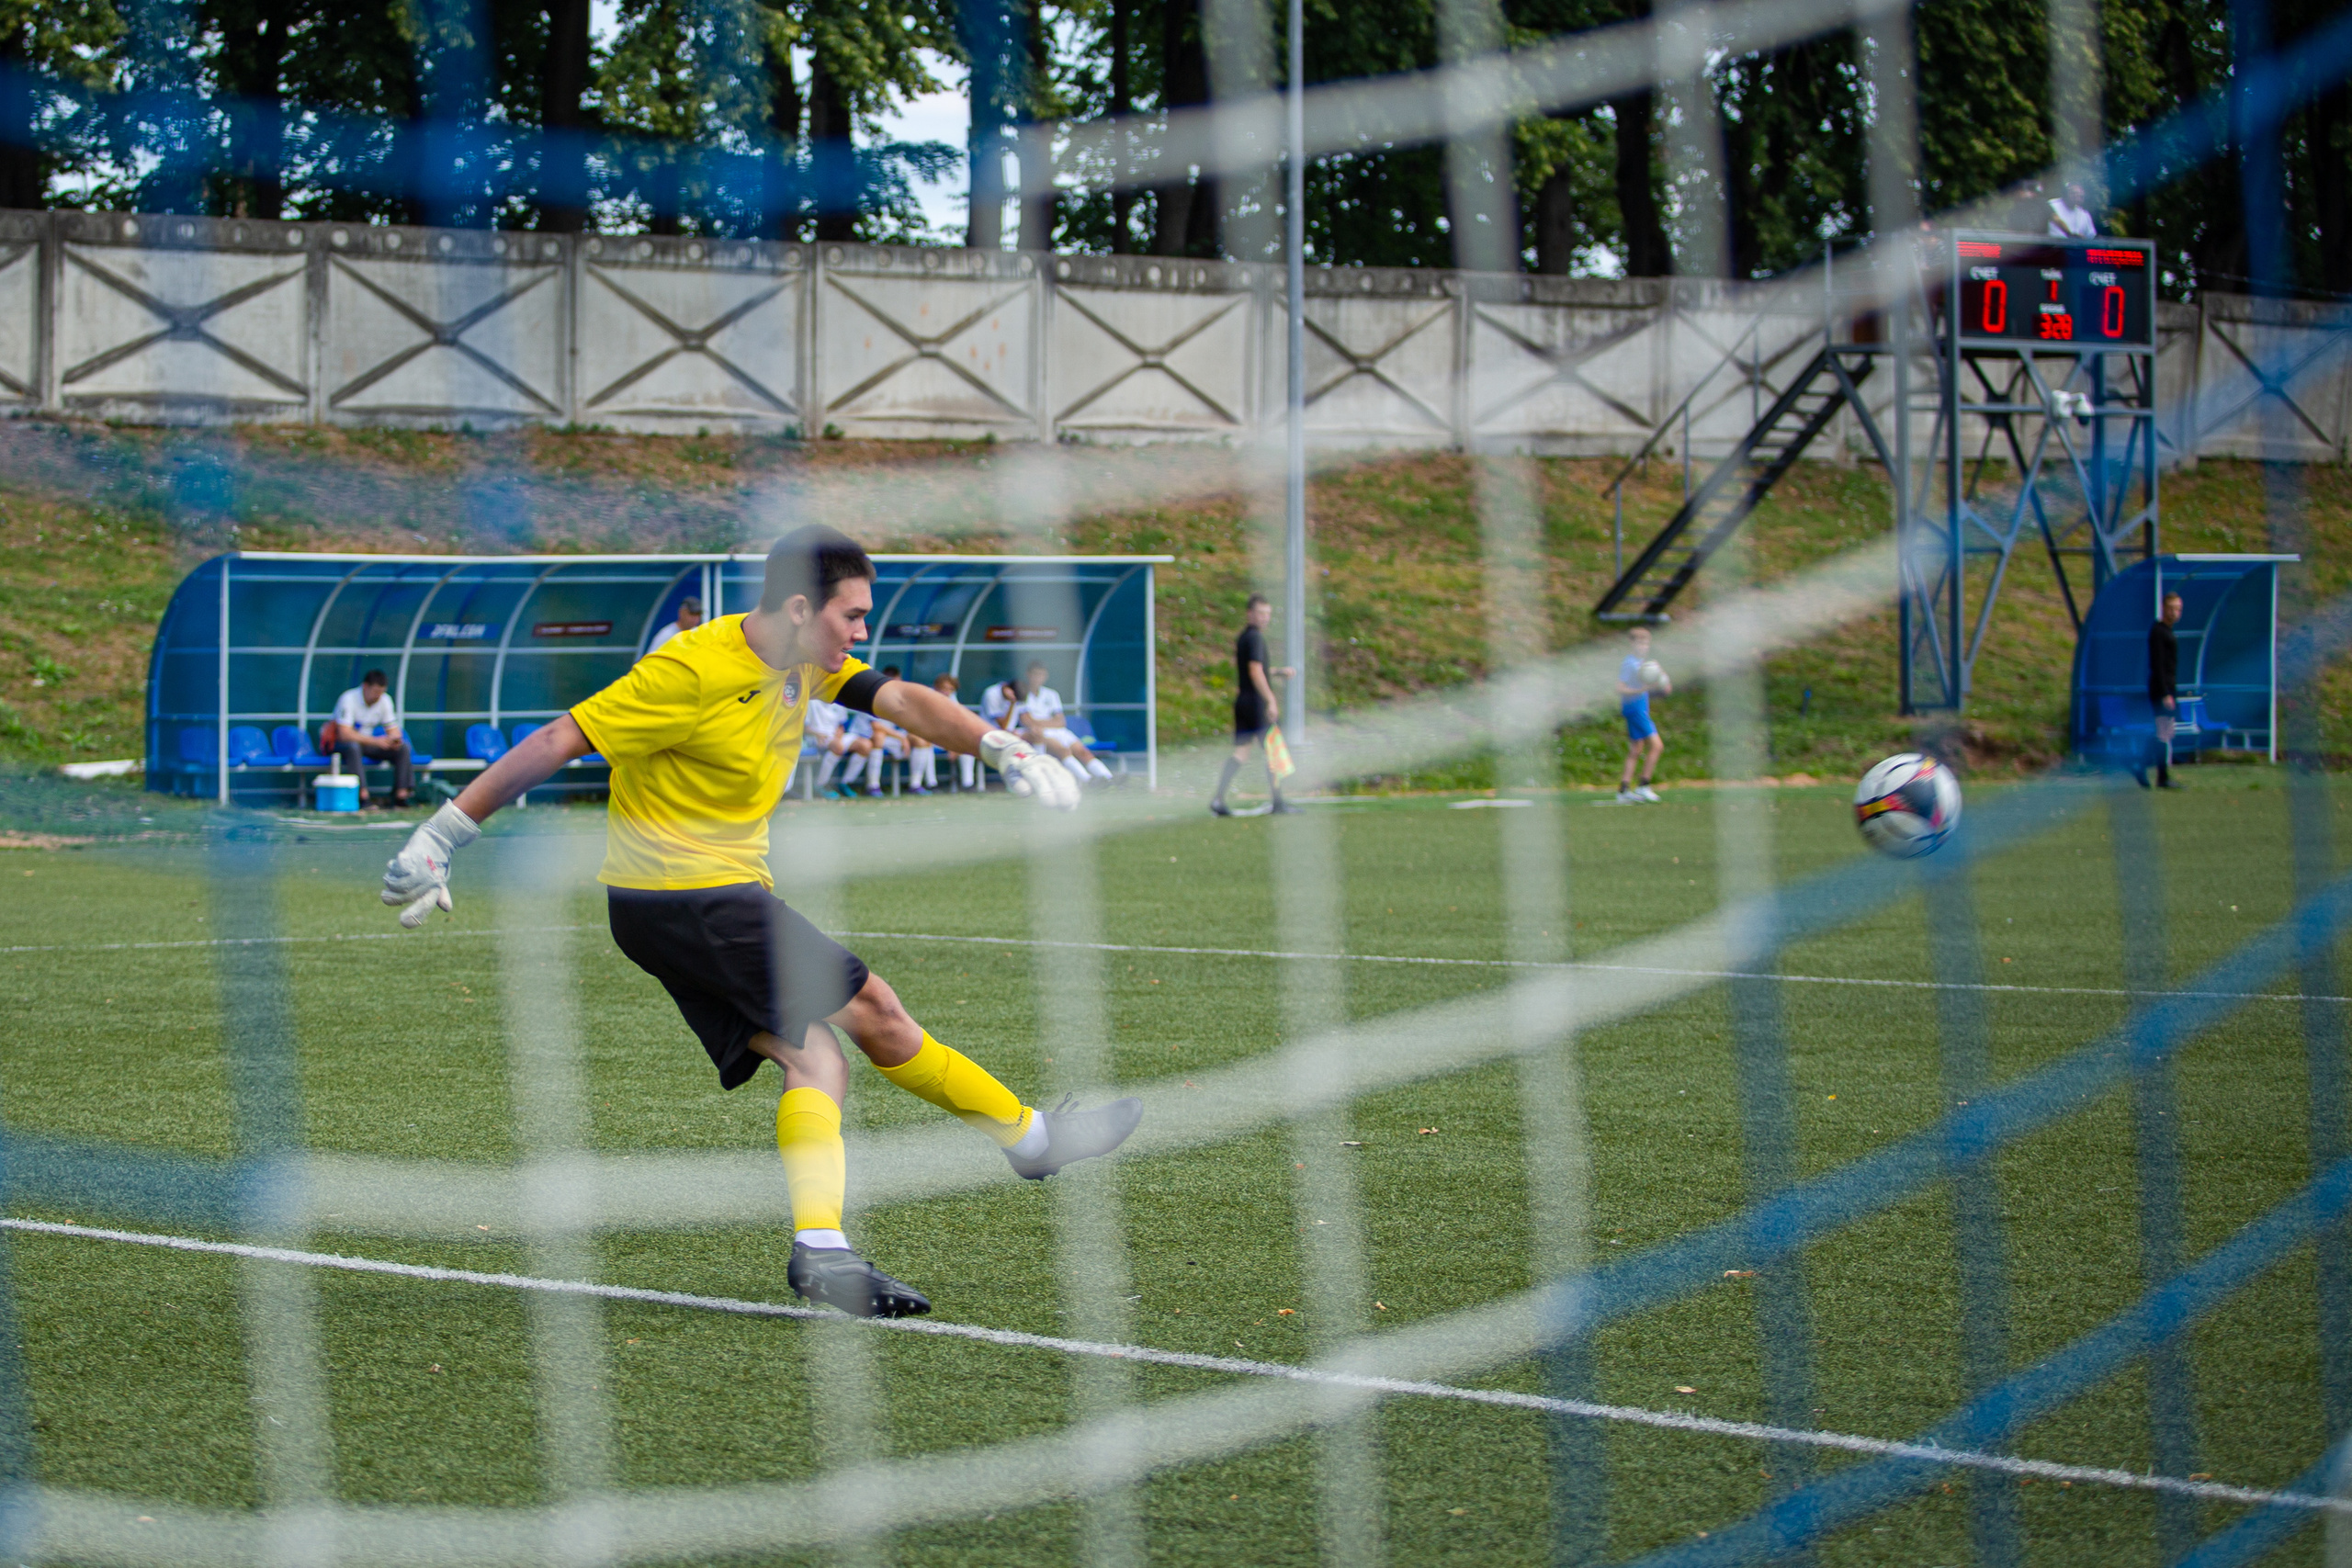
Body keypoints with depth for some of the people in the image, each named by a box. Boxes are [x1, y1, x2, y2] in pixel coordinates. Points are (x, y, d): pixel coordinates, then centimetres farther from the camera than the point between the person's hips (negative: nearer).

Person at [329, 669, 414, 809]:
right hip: (340, 744, -6)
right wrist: (375, 741, -37)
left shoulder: (385, 700, -2)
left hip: (367, 742, 6)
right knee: (353, 747, -41)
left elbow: (393, 729, 3)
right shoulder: (349, 699, -22)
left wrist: (394, 739, -24)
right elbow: (344, 734, -30)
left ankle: (401, 796, -24)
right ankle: (363, 797, -47)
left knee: (403, 747, -16)